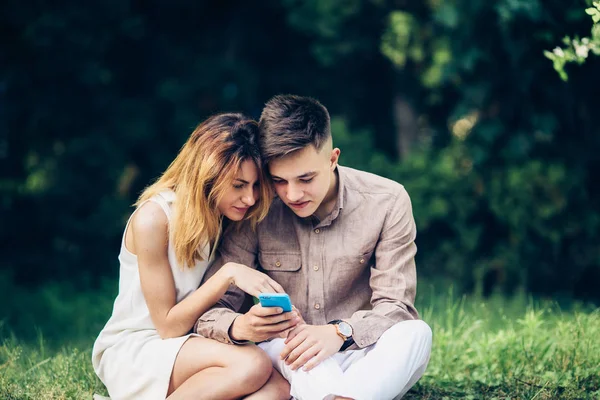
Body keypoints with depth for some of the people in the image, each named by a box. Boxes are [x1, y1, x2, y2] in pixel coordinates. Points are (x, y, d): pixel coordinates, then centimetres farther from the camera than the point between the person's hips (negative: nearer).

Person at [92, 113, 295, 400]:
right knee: (251, 365, -32)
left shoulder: (228, 219, 3)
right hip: (132, 351, -5)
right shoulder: (154, 218, -17)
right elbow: (168, 326, -14)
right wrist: (228, 274, -22)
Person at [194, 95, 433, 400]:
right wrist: (238, 327, -35)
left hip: (363, 361, 1)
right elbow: (208, 311, -9)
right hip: (289, 366, 0)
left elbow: (395, 306, -11)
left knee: (416, 333, -30)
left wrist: (339, 332, -33)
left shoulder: (387, 203, -7)